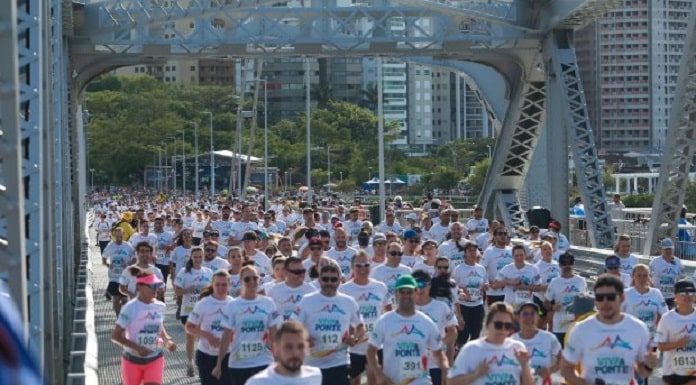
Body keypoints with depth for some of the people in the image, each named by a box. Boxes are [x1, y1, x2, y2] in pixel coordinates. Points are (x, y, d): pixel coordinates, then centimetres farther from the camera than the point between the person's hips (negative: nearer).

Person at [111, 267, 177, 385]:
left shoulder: (159, 306, -2)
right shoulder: (130, 308, -17)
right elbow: (115, 336, -16)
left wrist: (168, 340, -4)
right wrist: (137, 348, -26)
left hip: (155, 359, 3)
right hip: (132, 360, -3)